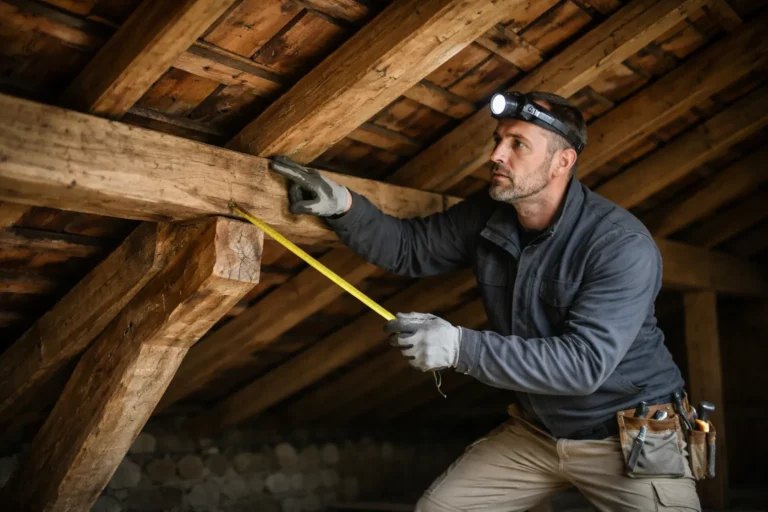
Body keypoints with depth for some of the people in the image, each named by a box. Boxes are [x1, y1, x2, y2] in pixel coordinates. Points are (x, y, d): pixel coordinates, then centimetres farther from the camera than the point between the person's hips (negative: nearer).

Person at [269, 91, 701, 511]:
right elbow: (409, 247, 3)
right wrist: (344, 206, -15)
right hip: (536, 429, 5)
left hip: (633, 438, -5)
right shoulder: (487, 218, -6)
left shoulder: (623, 246, -25)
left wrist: (461, 347, -37)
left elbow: (586, 362, -31)